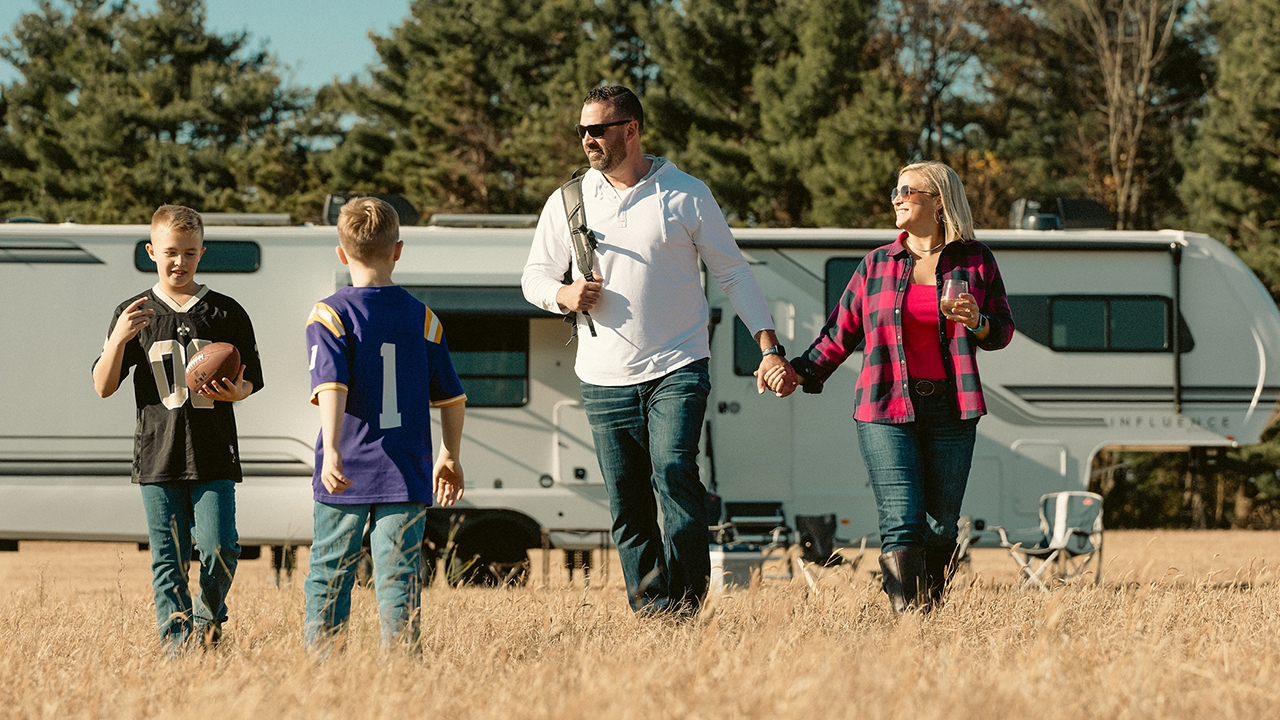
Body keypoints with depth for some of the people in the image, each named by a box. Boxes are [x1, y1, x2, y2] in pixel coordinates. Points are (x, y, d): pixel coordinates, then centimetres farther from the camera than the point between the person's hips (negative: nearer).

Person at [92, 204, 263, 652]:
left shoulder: (226, 314, 7)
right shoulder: (134, 314, 7)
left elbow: (249, 382, 12)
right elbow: (103, 387, 4)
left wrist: (234, 392, -12)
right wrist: (120, 338, -13)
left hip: (213, 457, 0)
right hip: (159, 458, 0)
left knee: (219, 550, -10)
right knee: (168, 559, -1)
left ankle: (209, 620, 14)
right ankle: (176, 636, 7)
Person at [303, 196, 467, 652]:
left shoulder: (330, 315, -4)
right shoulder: (422, 318, 6)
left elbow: (331, 386, -18)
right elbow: (451, 398, 10)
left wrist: (332, 451, -26)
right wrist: (450, 457, 23)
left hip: (347, 475, -2)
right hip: (406, 477, 2)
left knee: (329, 575, 9)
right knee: (399, 576, 0)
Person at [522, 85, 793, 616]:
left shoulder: (686, 195, 1)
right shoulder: (568, 202, 8)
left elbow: (733, 273, 5)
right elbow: (534, 276, 16)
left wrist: (769, 346, -3)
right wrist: (562, 294, -8)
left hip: (677, 369, -3)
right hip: (606, 378, 3)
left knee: (674, 472, -22)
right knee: (627, 504, 2)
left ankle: (687, 597, -17)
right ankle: (649, 609, 9)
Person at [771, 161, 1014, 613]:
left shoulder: (974, 260, 8)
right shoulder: (878, 264, 10)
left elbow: (1003, 329, 10)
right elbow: (841, 332, 12)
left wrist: (977, 322, -12)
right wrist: (800, 373, 1)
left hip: (950, 411, 1)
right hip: (887, 409, -1)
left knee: (941, 527, 3)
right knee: (902, 523, -13)